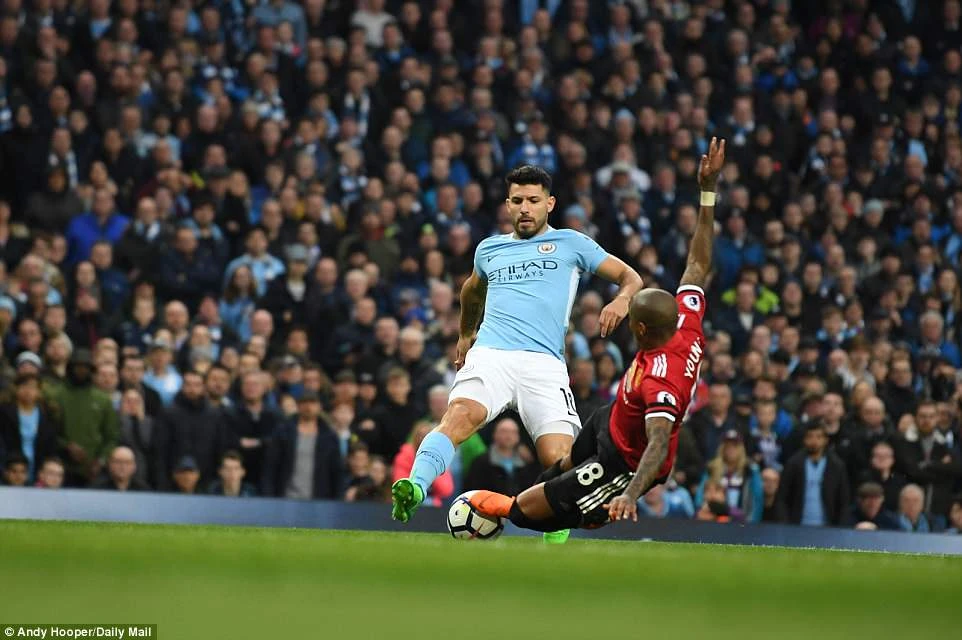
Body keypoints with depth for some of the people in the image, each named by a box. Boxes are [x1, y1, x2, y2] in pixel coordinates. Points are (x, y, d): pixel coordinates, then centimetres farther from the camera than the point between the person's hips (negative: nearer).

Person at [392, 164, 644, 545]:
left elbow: (630, 277, 16)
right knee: (460, 415, -32)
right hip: (490, 355, 1)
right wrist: (465, 334, 54)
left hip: (544, 365, -1)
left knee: (559, 463, -17)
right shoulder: (489, 249, 25)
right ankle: (415, 490, -50)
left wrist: (622, 300, -6)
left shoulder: (570, 244, 16)